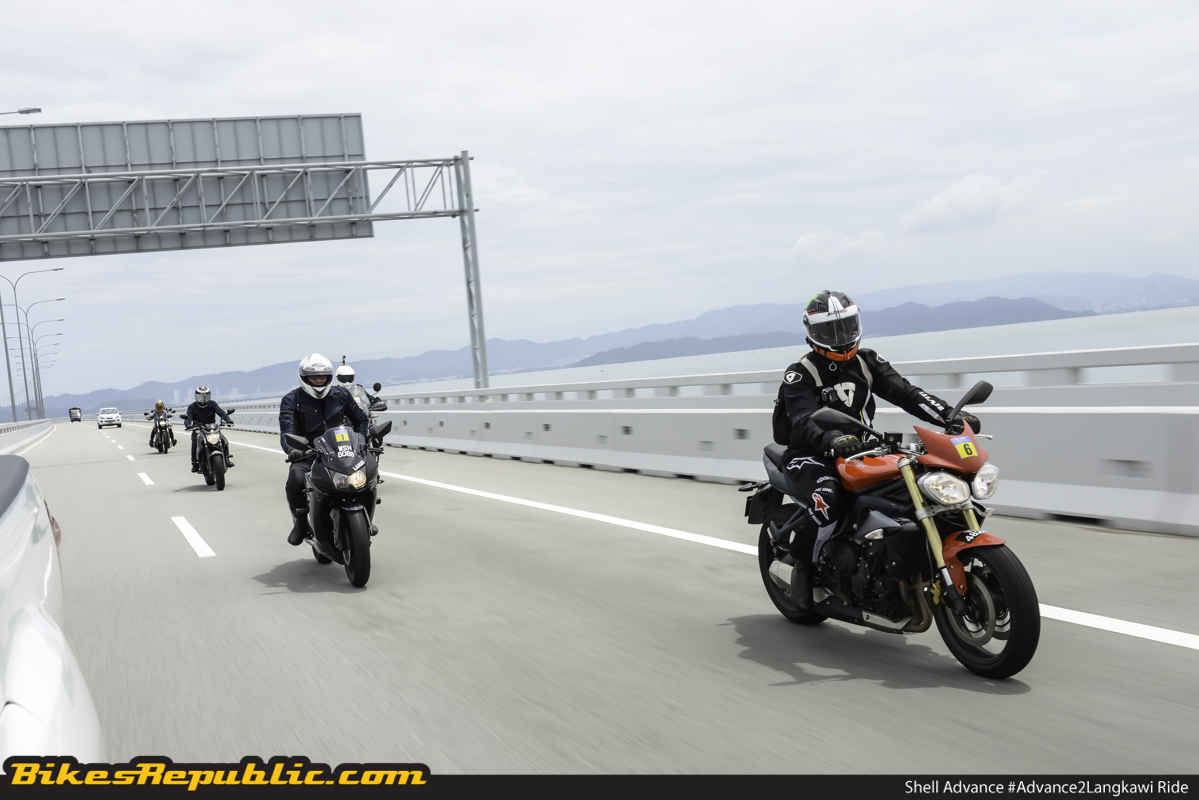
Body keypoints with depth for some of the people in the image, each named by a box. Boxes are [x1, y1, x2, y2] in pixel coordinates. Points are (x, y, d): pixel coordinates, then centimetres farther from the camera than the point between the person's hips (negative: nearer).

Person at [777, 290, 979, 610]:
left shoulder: (867, 361, 9)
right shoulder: (799, 375, -7)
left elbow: (904, 392, -2)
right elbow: (804, 422, -23)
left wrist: (950, 415, -18)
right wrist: (832, 440, -46)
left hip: (859, 449, 5)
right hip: (812, 454, -5)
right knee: (826, 501, -35)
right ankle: (802, 564, -8)